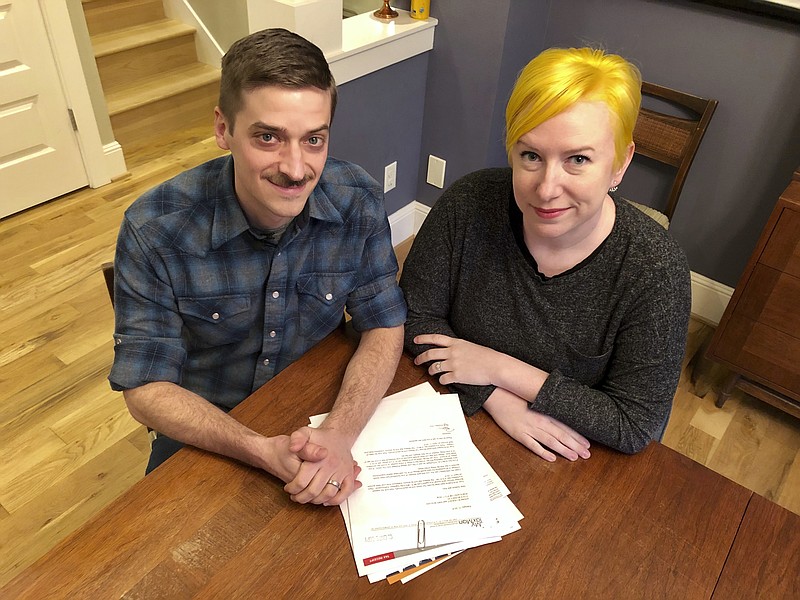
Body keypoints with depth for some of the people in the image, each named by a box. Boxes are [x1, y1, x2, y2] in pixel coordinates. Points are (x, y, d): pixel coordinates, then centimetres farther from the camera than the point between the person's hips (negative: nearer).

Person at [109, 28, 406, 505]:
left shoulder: (359, 202, -17)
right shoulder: (154, 230, -22)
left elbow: (384, 325, -10)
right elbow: (146, 388, -17)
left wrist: (340, 432, -28)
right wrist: (263, 451, -33)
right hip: (204, 434, 0)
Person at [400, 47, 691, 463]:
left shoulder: (656, 269, -23)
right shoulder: (469, 204, -17)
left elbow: (635, 426, -17)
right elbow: (416, 314, -9)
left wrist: (500, 369, -21)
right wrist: (500, 400, -21)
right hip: (461, 418, 1)